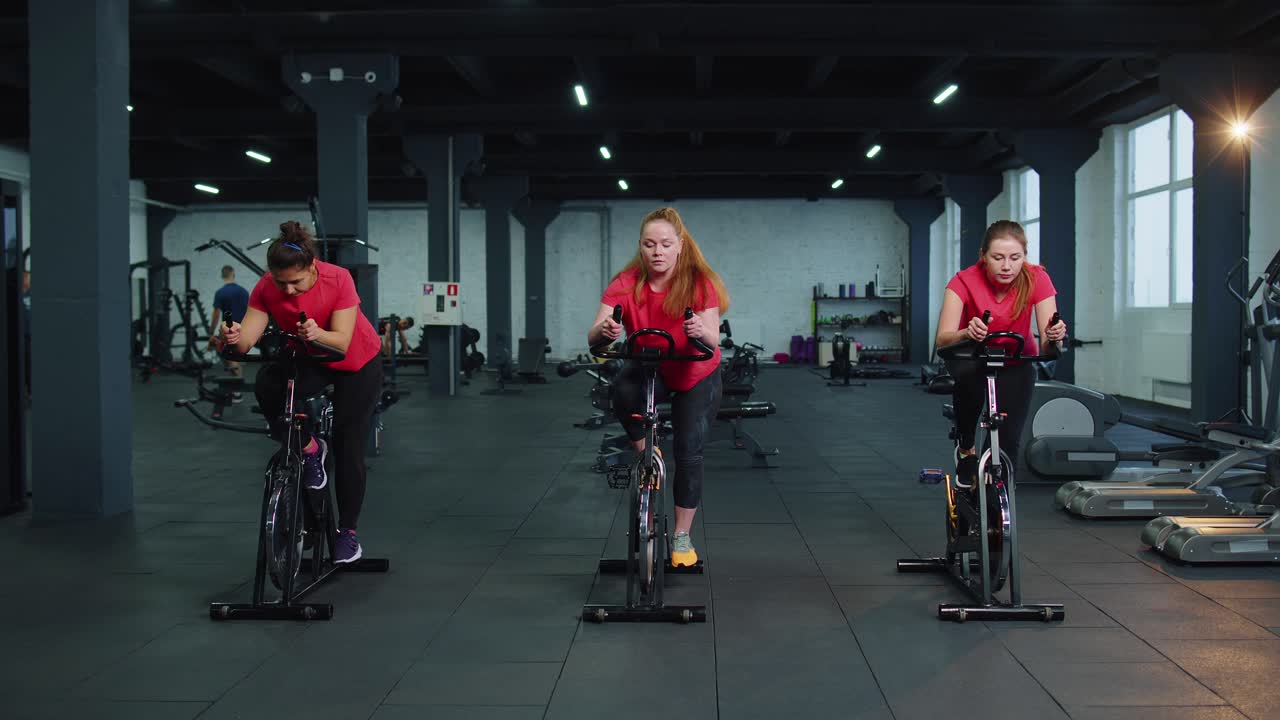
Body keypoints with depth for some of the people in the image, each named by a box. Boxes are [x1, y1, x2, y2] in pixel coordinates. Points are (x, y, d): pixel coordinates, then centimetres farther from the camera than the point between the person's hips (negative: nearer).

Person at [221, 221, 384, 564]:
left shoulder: (338, 279, -30)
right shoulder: (266, 288, -22)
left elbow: (342, 342, -35)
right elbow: (248, 339, -30)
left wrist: (318, 334, -56)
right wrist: (236, 337, -53)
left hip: (357, 364, -3)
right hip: (307, 360, 3)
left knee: (348, 449, -3)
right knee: (266, 387, -30)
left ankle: (348, 531, 14)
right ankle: (308, 449, -6)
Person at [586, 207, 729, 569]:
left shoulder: (699, 282, -24)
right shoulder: (627, 283, -21)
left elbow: (713, 340, -33)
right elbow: (593, 337, -30)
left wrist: (702, 331, -56)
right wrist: (604, 330, -53)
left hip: (696, 376, -1)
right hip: (649, 369, 1)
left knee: (689, 454, -5)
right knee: (623, 390, -33)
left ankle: (682, 537, 15)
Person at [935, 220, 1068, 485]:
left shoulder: (1037, 279, -23)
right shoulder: (965, 281, -26)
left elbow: (1049, 348, -27)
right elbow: (942, 340, -36)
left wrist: (1054, 335, -50)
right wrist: (967, 334, -57)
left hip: (1017, 363, 1)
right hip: (972, 360, -1)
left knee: (1008, 439, -14)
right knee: (966, 375, -35)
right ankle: (966, 449, -12)